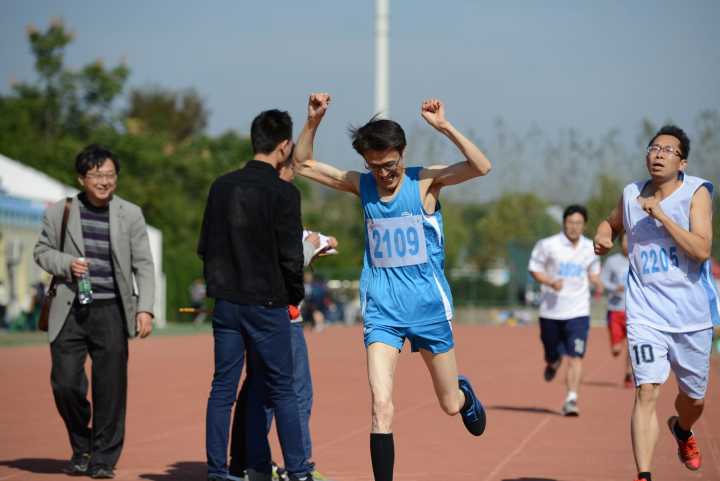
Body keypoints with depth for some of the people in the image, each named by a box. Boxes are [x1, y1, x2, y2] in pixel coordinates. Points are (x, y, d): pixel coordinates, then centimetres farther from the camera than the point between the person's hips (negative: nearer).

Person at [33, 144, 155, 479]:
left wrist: (145, 308, -4)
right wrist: (67, 264, -8)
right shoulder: (59, 212, 5)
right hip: (70, 312, 0)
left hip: (111, 313, 0)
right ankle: (81, 447, 20)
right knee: (65, 383, -4)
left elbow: (144, 265, 6)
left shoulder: (130, 214, 6)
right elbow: (42, 251, 13)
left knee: (110, 388, 0)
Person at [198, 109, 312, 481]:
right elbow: (290, 256, -11)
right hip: (266, 304, -5)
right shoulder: (283, 192, -11)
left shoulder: (222, 186, 6)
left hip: (226, 302, 5)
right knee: (281, 390, 4)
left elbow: (205, 246, 9)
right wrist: (294, 296, 5)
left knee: (222, 389, 7)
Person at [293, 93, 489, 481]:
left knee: (450, 404, 14)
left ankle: (465, 393, 51)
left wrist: (444, 127, -31)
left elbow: (481, 167, -22)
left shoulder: (425, 181, -7)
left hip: (428, 307, -1)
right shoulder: (362, 185, 2)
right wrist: (313, 121, -11)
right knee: (381, 405, -15)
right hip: (381, 311, 1)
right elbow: (302, 164, 4)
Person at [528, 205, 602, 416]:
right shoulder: (548, 245, -6)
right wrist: (551, 282, -17)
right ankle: (553, 362, 50)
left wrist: (597, 282, -3)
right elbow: (534, 269, 0)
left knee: (575, 357, -12)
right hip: (551, 311, -1)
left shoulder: (590, 248, 5)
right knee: (552, 355, 13)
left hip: (578, 313, 1)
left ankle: (571, 399, -12)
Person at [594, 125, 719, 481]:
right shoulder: (631, 194, 4)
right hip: (646, 314, 1)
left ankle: (682, 430, 51)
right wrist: (603, 237, 4)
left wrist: (661, 215, -24)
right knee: (647, 391, -17)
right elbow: (611, 223, 27)